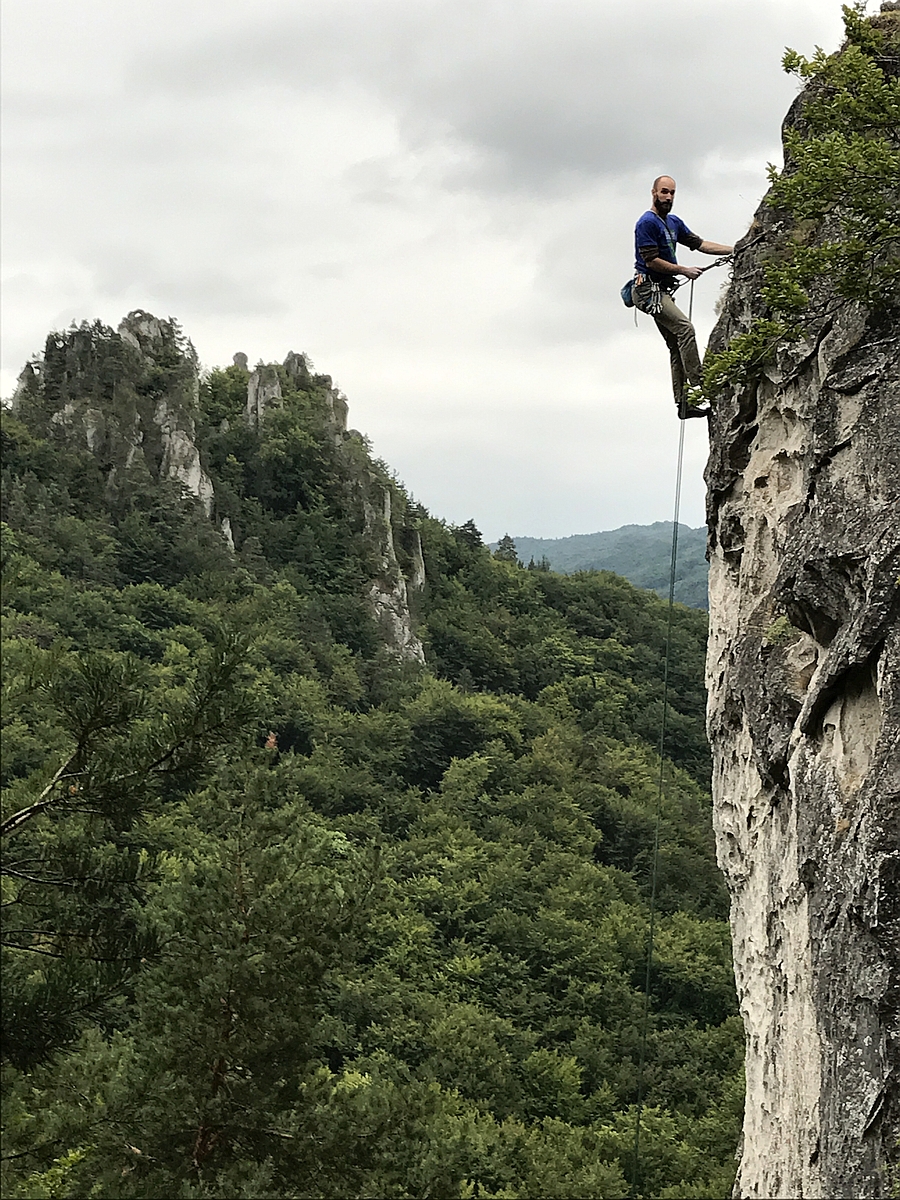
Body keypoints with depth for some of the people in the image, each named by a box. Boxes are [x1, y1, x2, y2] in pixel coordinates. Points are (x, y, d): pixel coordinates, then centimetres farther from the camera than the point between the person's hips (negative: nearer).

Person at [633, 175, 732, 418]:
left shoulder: (674, 222, 17)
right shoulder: (647, 223, -11)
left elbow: (699, 244, 18)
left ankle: (683, 403, 4)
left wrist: (735, 250, 11)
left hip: (662, 291, 10)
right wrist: (684, 271, -11)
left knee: (677, 345, 5)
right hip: (649, 289, -10)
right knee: (685, 327, -23)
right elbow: (652, 261, -17)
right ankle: (694, 387, -25)